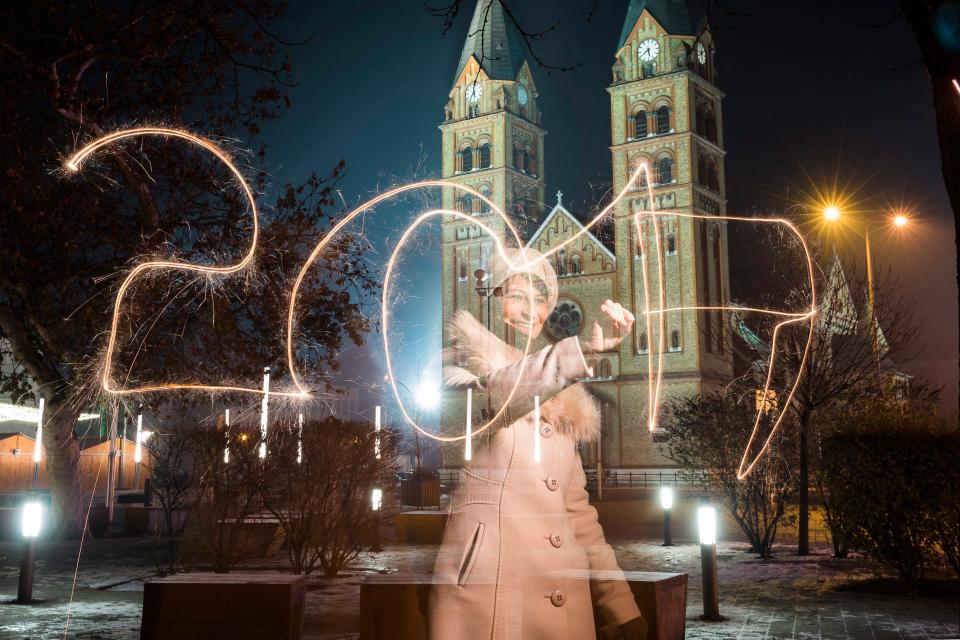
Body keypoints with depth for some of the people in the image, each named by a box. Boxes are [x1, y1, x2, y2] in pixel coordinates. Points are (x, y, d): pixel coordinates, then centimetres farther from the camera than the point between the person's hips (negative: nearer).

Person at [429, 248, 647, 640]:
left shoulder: (562, 401, 19)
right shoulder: (463, 354, 3)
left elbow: (576, 507, 17)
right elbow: (495, 398, -21)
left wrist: (621, 608, 11)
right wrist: (581, 350, -34)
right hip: (486, 583, -5)